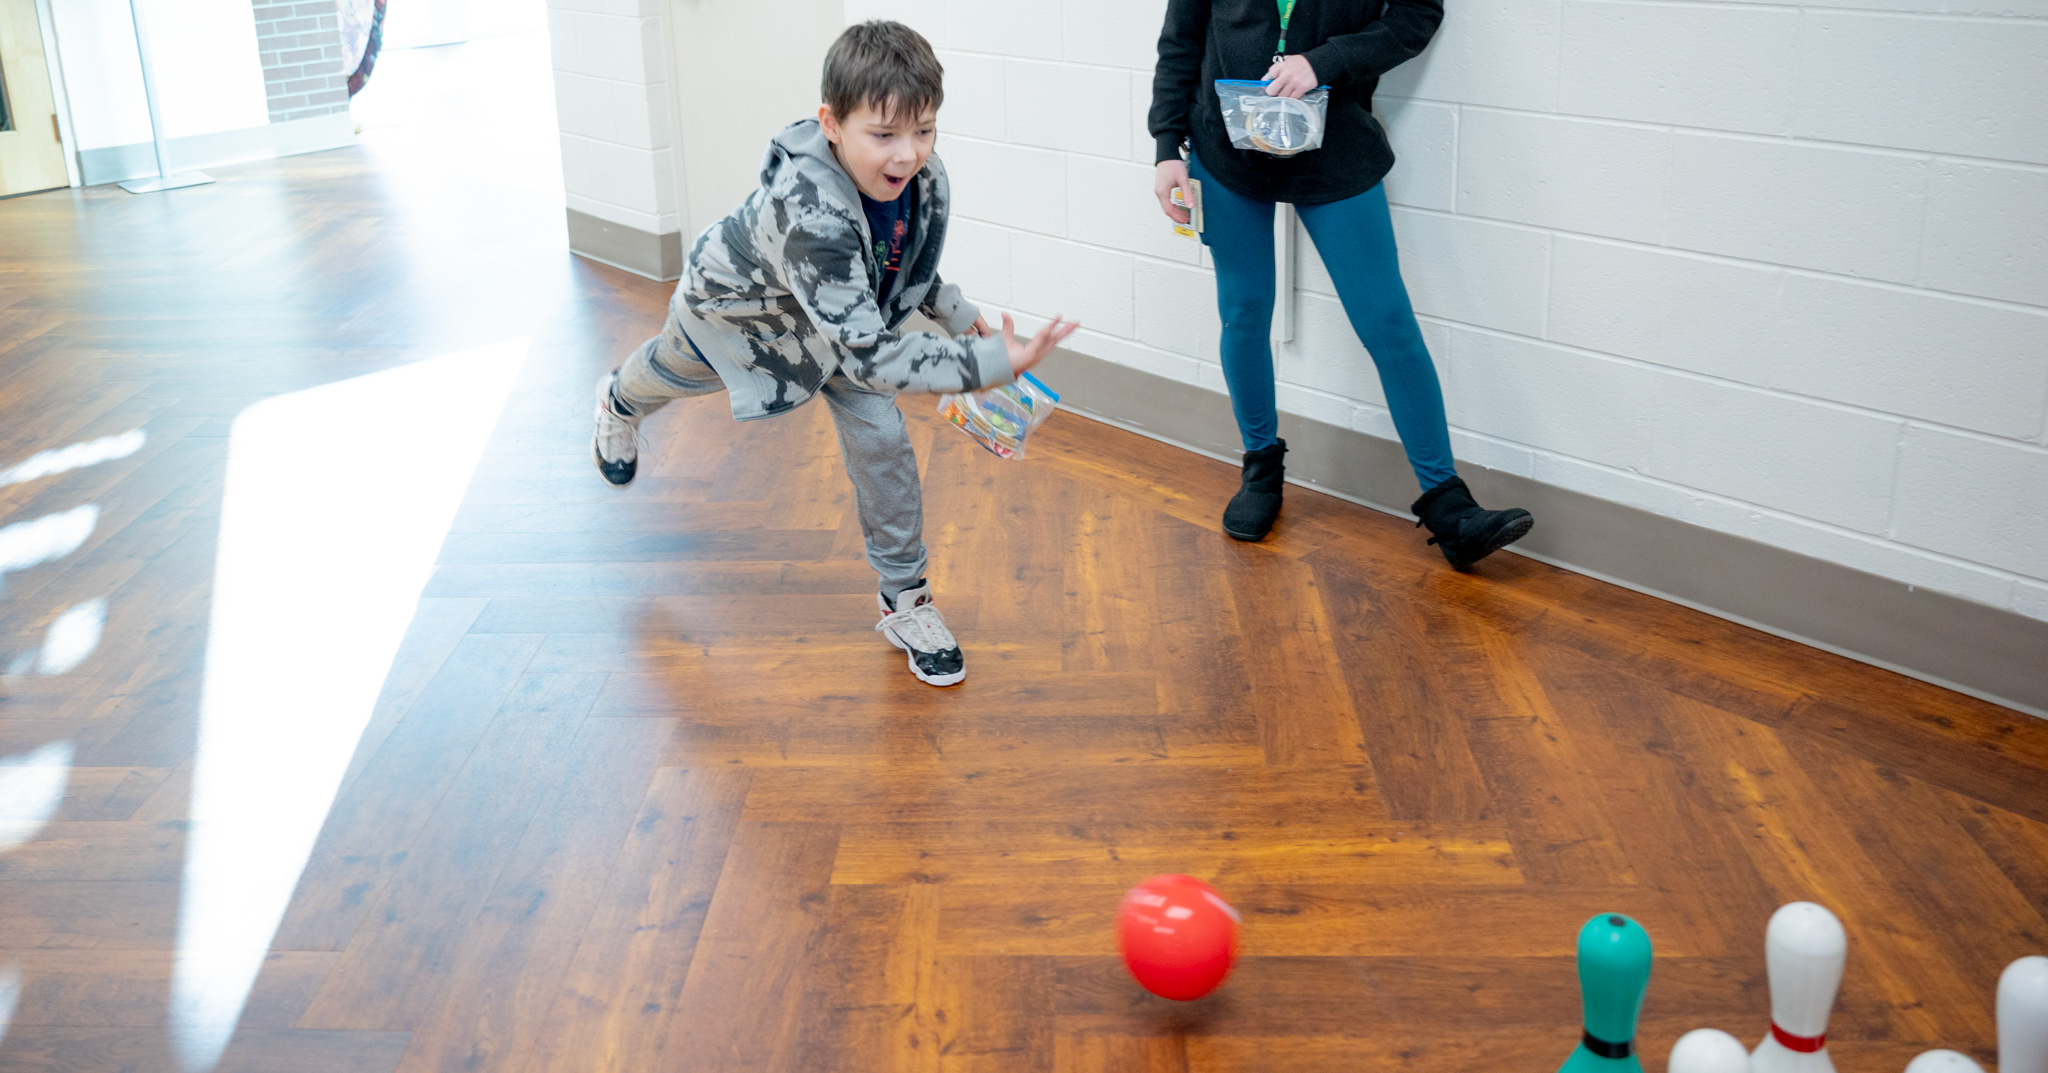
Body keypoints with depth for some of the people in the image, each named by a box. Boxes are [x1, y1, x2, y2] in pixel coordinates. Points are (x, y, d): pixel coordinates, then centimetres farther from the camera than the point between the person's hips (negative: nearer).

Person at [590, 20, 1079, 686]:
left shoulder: (925, 179, -29)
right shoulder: (809, 214, -51)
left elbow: (910, 267, -4)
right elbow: (869, 355, -52)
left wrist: (959, 315, -16)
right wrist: (994, 363, -56)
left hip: (843, 307, 4)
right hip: (736, 305, -4)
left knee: (881, 437, -7)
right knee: (674, 374, 28)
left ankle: (904, 599, 12)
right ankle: (621, 403, 68)